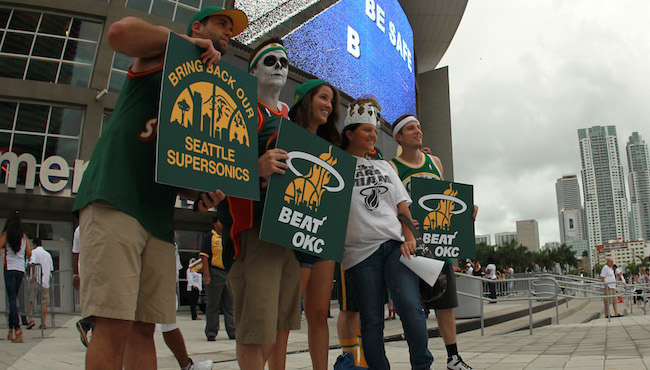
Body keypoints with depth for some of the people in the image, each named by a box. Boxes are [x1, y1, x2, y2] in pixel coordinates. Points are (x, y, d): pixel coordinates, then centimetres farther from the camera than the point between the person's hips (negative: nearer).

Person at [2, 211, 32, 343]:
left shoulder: (6, 234, -2)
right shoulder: (24, 236, 8)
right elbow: (29, 254, 8)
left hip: (10, 268, -4)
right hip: (21, 270, 4)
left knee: (12, 300, -7)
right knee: (14, 299, 15)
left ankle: (17, 330, -19)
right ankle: (11, 330, 17)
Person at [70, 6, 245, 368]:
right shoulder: (163, 55, 12)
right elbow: (120, 32, -13)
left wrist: (201, 195, 3)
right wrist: (185, 41, -5)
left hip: (160, 215, 6)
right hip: (116, 199, -6)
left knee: (144, 327, 4)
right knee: (115, 322, -14)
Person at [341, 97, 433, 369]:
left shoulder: (383, 167, 21)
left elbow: (402, 205, 16)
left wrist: (409, 238, 4)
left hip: (395, 244, 3)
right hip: (360, 249, -3)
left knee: (411, 306, -10)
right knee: (371, 319, 1)